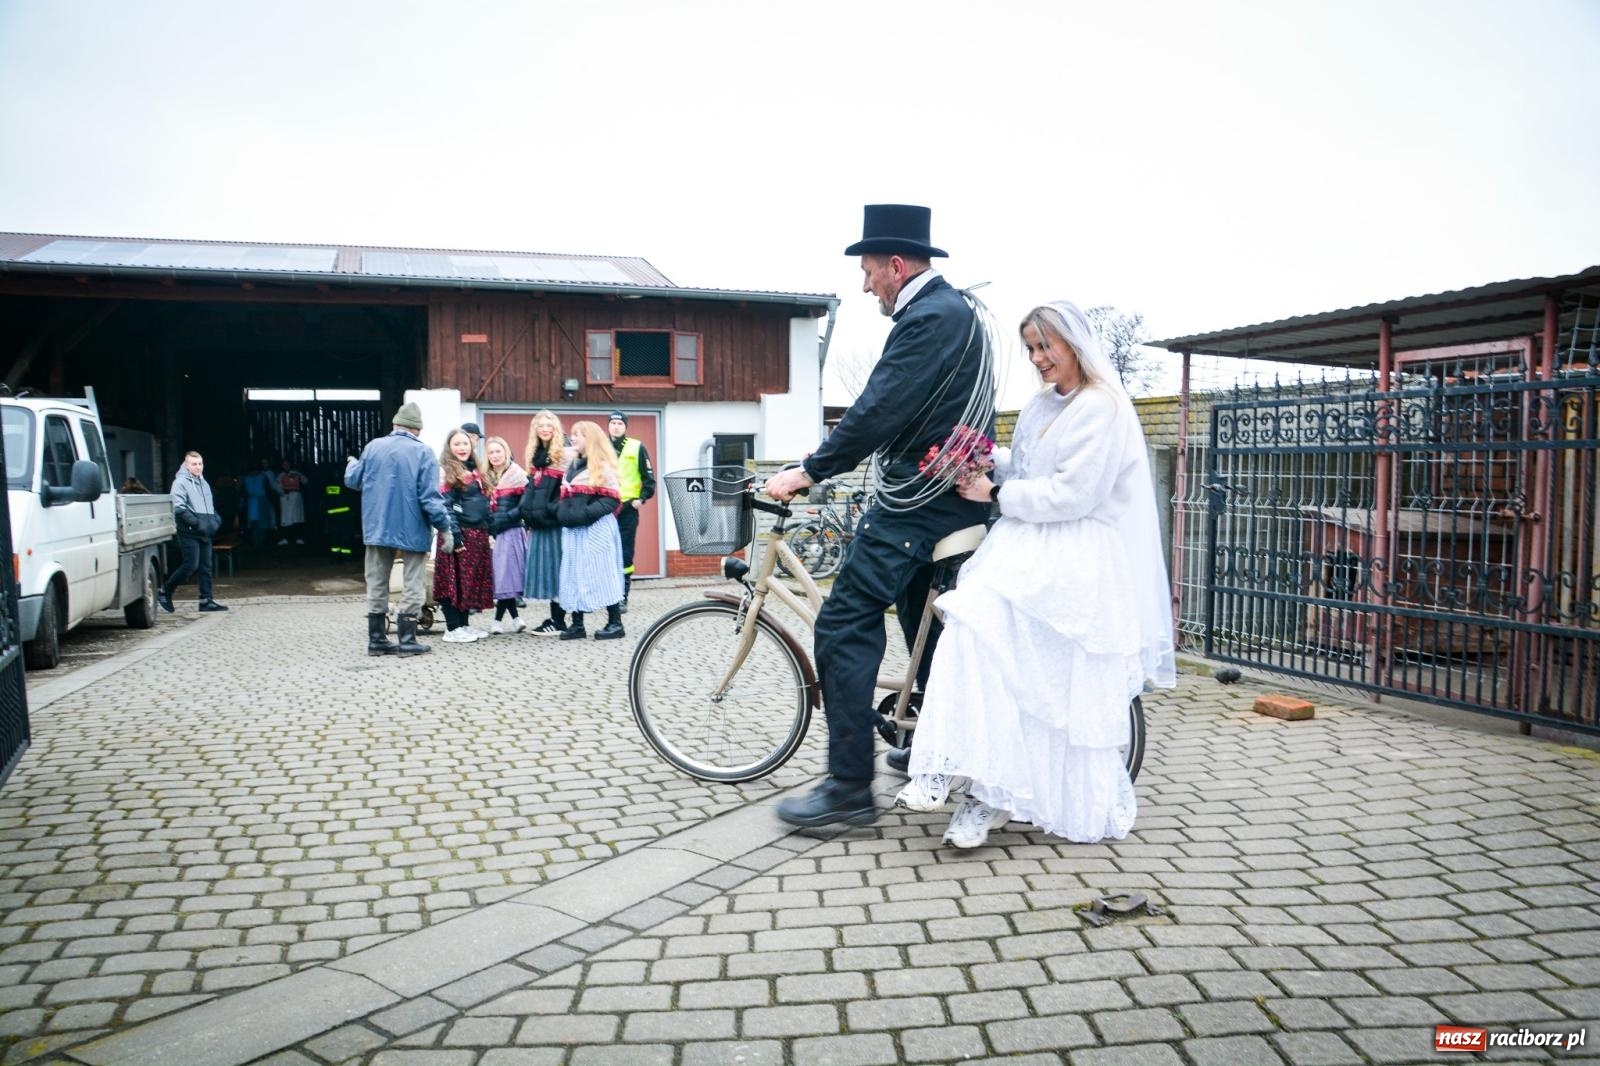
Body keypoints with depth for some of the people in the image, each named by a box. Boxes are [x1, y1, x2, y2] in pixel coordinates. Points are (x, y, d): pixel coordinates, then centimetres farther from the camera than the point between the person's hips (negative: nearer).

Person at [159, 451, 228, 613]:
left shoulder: (203, 483, 19)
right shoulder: (180, 483, -6)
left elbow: (211, 507, 26)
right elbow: (179, 509, -15)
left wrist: (215, 520, 7)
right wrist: (197, 523, -20)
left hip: (205, 533, 7)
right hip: (189, 533, -7)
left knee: (206, 567, 6)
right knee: (191, 565, -11)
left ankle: (206, 600, 9)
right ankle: (165, 592, 6)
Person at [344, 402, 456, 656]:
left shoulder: (373, 447, 2)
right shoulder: (422, 453, -10)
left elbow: (352, 480, 12)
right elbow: (430, 497, -16)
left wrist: (351, 464, 34)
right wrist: (445, 528, -10)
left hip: (377, 528, 4)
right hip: (412, 530, -4)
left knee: (377, 585, 12)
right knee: (412, 586, 4)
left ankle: (377, 638, 16)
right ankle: (407, 640, 2)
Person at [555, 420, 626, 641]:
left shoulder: (603, 467, -6)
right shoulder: (572, 467, 19)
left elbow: (611, 500, -12)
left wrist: (586, 512, -20)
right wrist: (560, 510, 6)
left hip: (596, 529, -8)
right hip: (573, 530, 8)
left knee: (601, 573, -5)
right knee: (574, 575, 6)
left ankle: (615, 623, 2)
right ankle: (577, 624, 11)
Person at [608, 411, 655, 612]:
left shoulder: (636, 447, 2)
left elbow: (649, 477, 3)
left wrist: (641, 498, -7)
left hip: (628, 509, -2)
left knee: (625, 554, -2)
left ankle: (622, 597, 3)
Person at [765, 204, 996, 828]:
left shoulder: (930, 318, -16)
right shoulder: (958, 309, 17)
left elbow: (880, 410, -24)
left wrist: (809, 471, -18)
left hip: (917, 505, -11)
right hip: (953, 498, 11)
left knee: (842, 627, -11)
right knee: (924, 621, 22)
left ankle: (849, 788, -8)